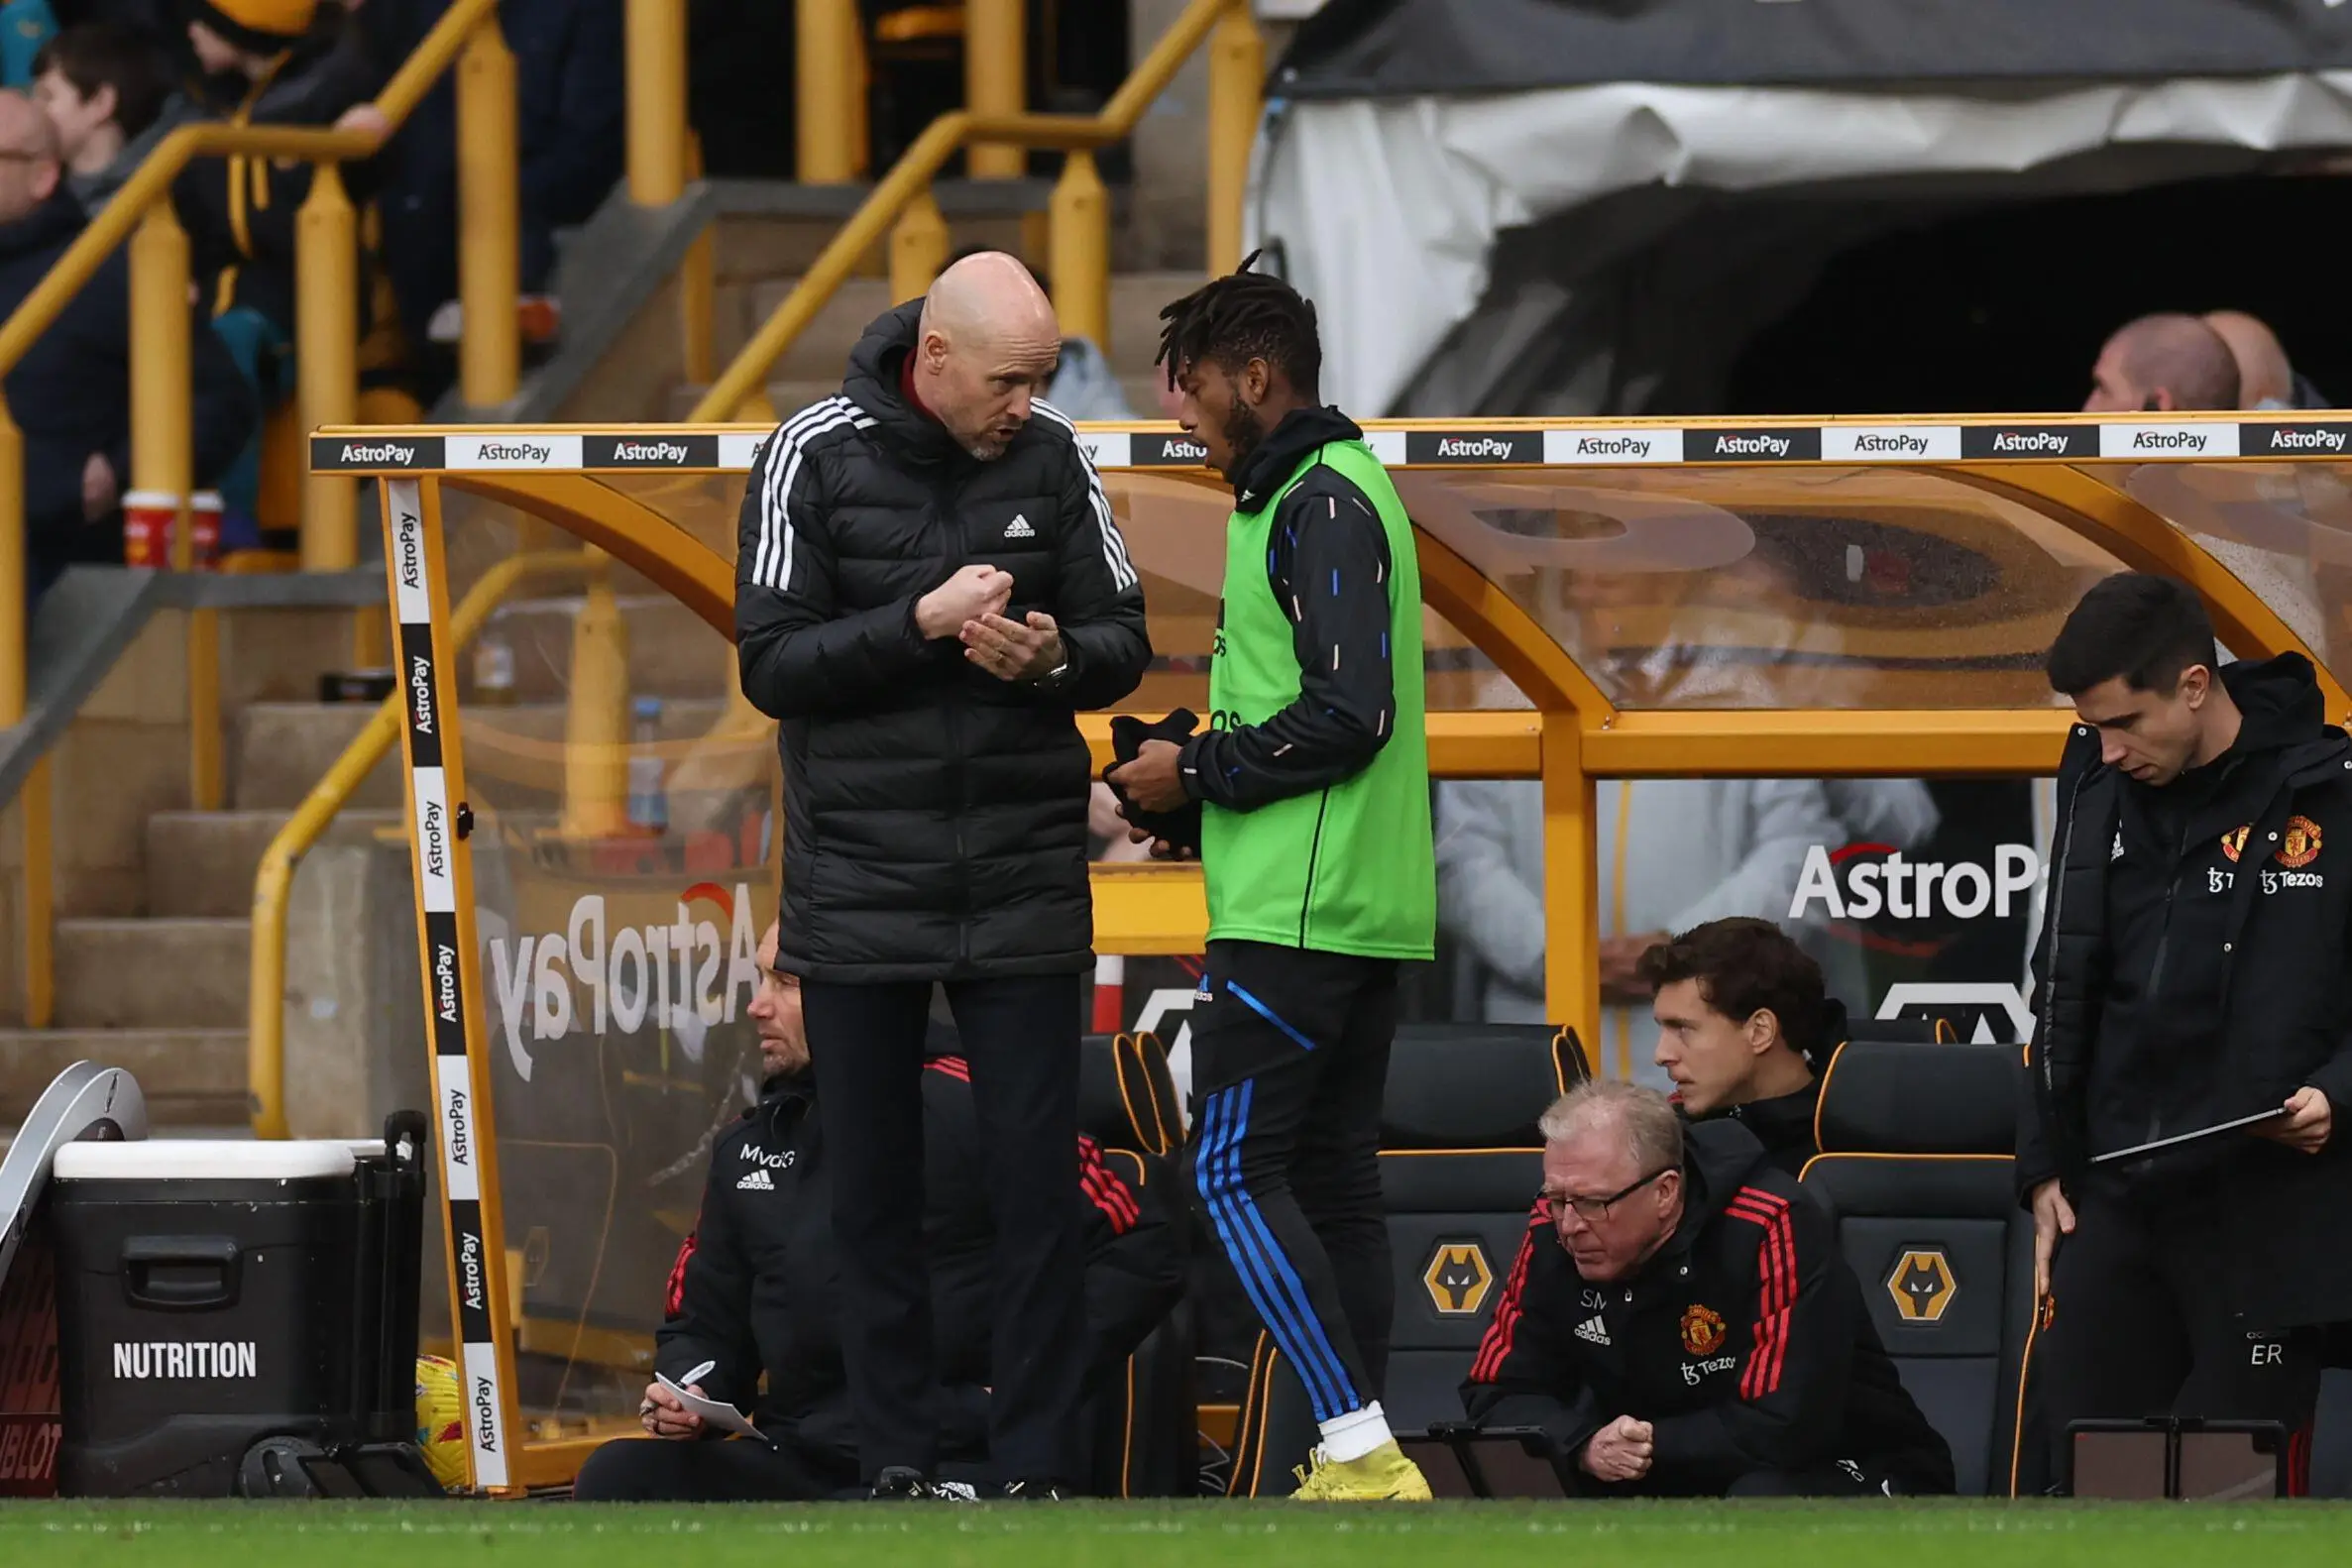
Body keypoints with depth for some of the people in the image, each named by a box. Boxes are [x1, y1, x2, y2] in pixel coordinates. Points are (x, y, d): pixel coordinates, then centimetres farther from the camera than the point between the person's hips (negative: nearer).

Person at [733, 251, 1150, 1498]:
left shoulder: (1052, 459, 0)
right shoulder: (816, 458, -6)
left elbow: (1124, 641, 5)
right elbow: (772, 666, -9)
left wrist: (1056, 655, -17)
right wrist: (923, 621, -22)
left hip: (1024, 884, 1)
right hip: (860, 885, -1)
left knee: (1038, 1184, -1)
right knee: (875, 1189, 5)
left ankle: (1034, 1467, 3)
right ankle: (896, 1463, 12)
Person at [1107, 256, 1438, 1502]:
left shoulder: (1320, 503, -13)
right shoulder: (1326, 493, 19)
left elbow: (1346, 714, -21)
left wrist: (1197, 771, -11)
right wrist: (1195, 772, 15)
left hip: (1292, 916, -10)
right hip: (1367, 912, 10)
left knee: (1235, 1171, -10)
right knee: (1333, 1179, 9)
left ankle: (1360, 1447, -15)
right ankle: (1361, 1463, 8)